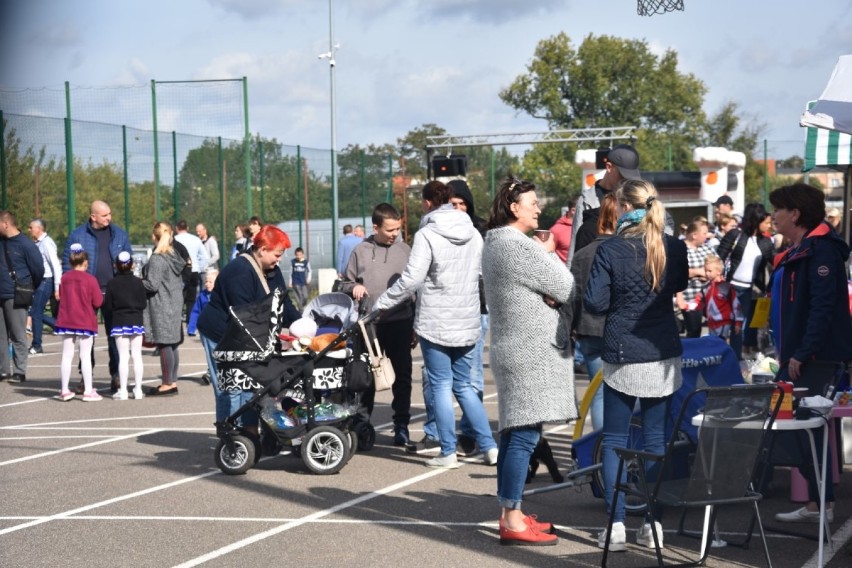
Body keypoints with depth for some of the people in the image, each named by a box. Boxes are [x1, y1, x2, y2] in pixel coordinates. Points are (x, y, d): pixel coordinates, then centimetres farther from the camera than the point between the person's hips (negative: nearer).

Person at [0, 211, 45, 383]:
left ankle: (19, 372, 3)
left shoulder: (26, 245, -9)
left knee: (18, 336, -2)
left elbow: (38, 269, -6)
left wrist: (29, 289, 5)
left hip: (15, 298, -6)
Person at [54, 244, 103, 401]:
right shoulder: (90, 279, -12)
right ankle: (88, 391, 1)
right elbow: (98, 302, -11)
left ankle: (64, 390, 10)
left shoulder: (64, 278, 1)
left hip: (66, 321, 4)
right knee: (85, 356, 0)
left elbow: (60, 297, 11)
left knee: (67, 356, 8)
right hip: (86, 322, -4)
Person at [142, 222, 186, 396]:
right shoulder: (174, 256, 11)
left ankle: (168, 384, -2)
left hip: (161, 307, -9)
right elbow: (181, 282, 17)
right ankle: (172, 381, 18)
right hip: (175, 304, 9)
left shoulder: (156, 259, -16)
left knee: (164, 345, -4)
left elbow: (152, 284, -18)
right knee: (172, 345, 12)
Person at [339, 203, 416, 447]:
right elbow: (346, 284, 10)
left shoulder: (404, 250, 3)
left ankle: (401, 424, 15)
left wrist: (415, 326, 6)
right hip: (369, 324, 0)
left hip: (400, 323, 0)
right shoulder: (361, 251, 1)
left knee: (402, 375, 5)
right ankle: (362, 422, 16)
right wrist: (354, 287, -14)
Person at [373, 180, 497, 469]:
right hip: (467, 322, 6)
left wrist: (380, 304, -7)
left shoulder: (427, 235, -12)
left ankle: (448, 453, 5)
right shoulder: (473, 234, 7)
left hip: (435, 323, -6)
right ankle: (489, 446, 11)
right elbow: (481, 275, 12)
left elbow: (410, 280, -16)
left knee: (441, 386, 3)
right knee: (463, 385, 15)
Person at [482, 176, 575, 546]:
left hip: (513, 350, 11)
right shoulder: (520, 247, -18)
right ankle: (512, 522, -7)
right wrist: (549, 252, 1)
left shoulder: (495, 243, 15)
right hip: (531, 354, -11)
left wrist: (547, 292, -6)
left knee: (513, 434, 13)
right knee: (524, 436, -8)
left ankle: (510, 513, 19)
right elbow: (566, 288, -14)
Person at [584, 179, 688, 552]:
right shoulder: (674, 248, -2)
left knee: (614, 440, 7)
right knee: (655, 438, 10)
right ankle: (654, 524, 12)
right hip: (663, 356, 3)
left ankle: (616, 527, 4)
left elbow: (593, 303, -11)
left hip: (622, 357, -3)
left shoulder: (610, 250, -13)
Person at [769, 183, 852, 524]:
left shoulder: (821, 249, -14)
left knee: (812, 428, -6)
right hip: (798, 357, 10)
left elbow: (823, 306, -22)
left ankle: (821, 505, 1)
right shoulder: (797, 251, 17)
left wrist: (802, 353, -24)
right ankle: (814, 503, 15)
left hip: (817, 359, -10)